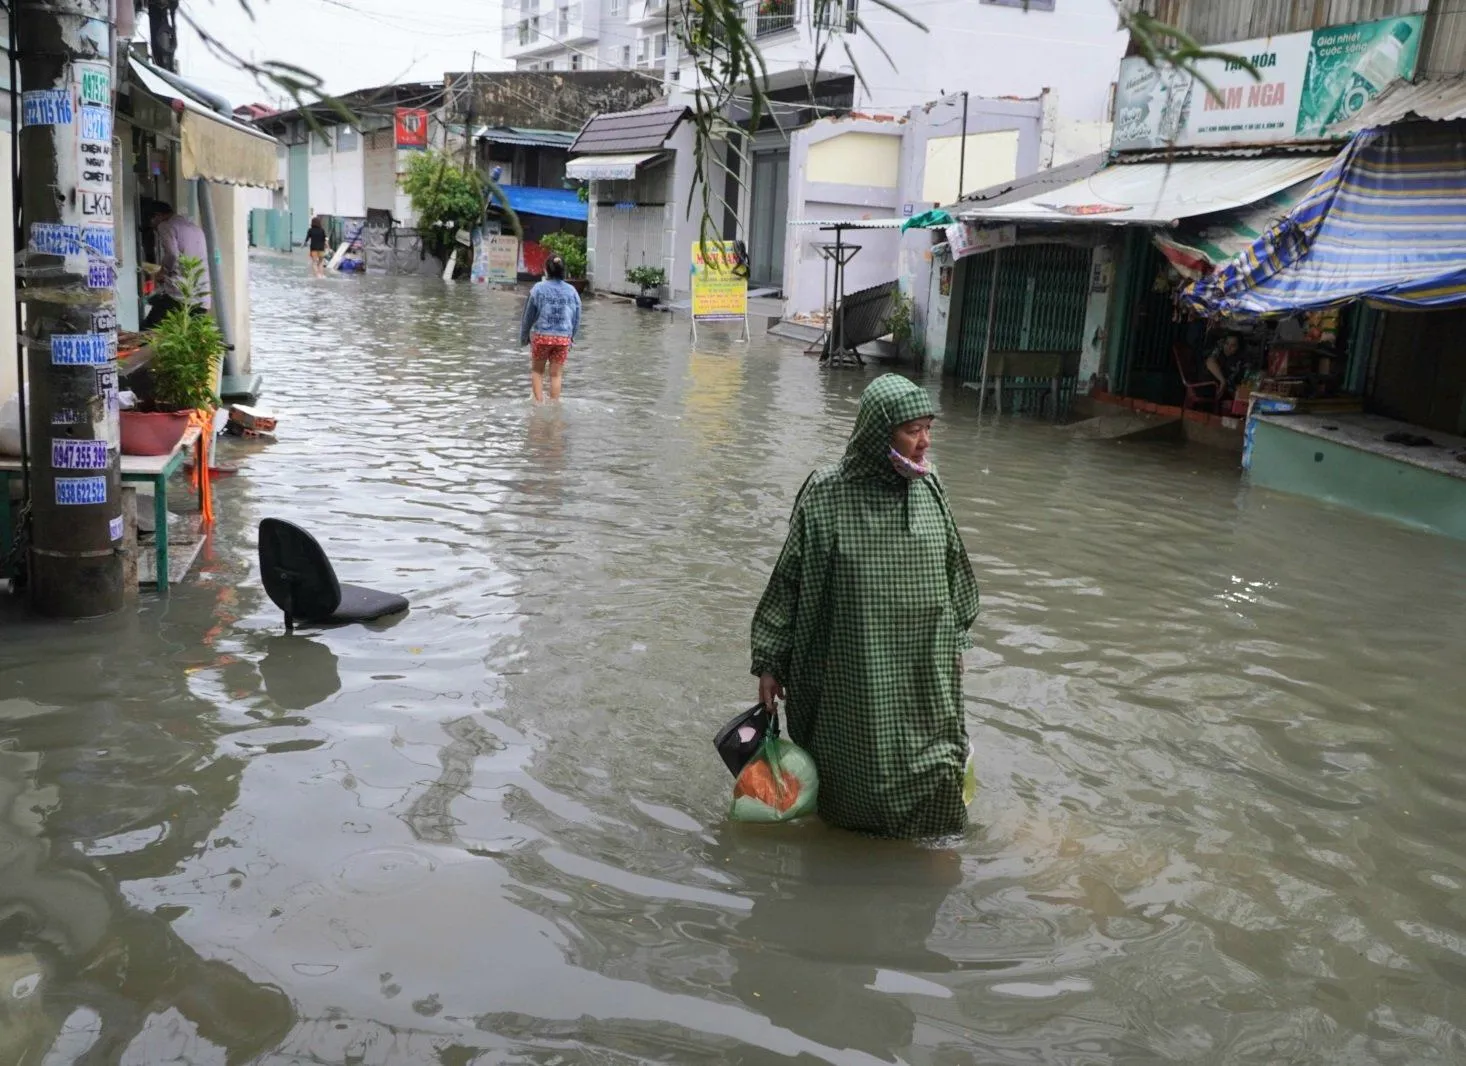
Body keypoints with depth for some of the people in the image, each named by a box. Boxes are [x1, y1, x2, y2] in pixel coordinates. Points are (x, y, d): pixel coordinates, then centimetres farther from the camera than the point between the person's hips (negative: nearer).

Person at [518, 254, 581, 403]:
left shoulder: (538, 289, -7)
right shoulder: (572, 291, 2)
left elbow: (528, 316, -1)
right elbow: (577, 318, 8)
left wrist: (523, 337, 12)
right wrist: (571, 338, 22)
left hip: (541, 336, -2)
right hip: (563, 338, 2)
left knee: (537, 371, 15)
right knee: (556, 374, 9)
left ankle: (539, 402, 6)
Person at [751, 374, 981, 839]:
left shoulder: (929, 489, -2)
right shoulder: (826, 494, -13)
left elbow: (953, 571, 11)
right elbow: (789, 579, -7)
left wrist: (956, 640, 16)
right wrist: (770, 662, -4)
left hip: (925, 675, 3)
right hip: (850, 675, -3)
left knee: (931, 774, 10)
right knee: (854, 774, 12)